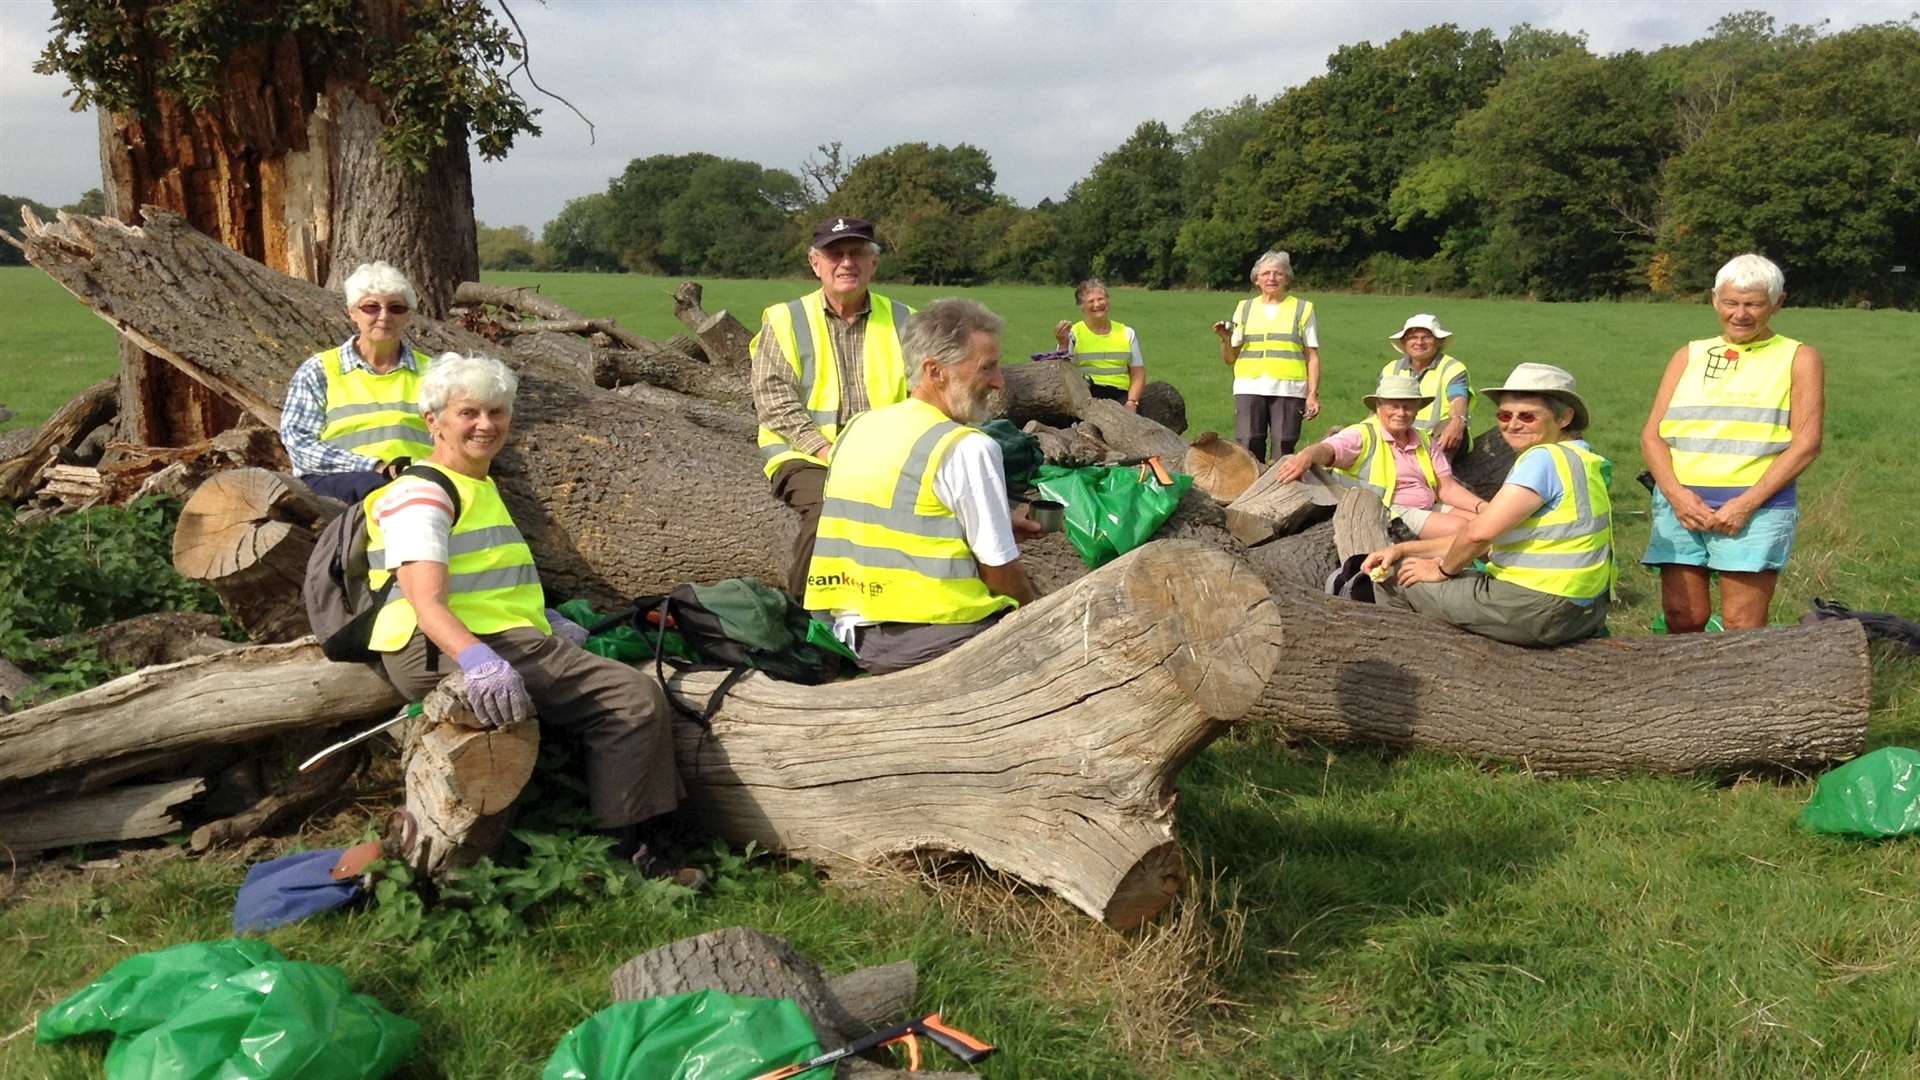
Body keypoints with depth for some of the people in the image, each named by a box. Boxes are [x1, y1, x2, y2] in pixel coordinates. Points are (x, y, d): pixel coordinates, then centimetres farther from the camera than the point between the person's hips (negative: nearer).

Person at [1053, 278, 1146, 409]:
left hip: (1120, 395, 2)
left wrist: (1132, 403, -4)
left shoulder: (1127, 333, 18)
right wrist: (1064, 345, -15)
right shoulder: (1073, 334, 10)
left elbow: (1138, 376, 14)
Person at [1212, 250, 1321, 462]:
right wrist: (1226, 340, -6)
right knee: (1248, 452, -5)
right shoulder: (1244, 308, 16)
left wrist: (1313, 394, -4)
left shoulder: (1303, 309, 12)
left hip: (1289, 390, -1)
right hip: (1249, 389, 1)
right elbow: (1229, 359, 15)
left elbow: (1313, 357, 7)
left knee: (1284, 453, -5)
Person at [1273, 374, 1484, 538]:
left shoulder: (1424, 441, 17)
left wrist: (1482, 506, -3)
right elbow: (1328, 449, -25)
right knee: (1459, 527, -23)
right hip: (1391, 512, -8)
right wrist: (1307, 456, -49)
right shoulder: (1363, 435, -4)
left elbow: (1446, 487, 14)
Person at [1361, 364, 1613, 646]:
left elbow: (1480, 532, -24)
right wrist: (1402, 548, 8)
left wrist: (1444, 568, -2)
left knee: (1395, 576, 6)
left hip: (1538, 610, -11)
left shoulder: (1544, 458, -17)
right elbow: (1488, 539, 14)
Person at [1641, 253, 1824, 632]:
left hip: (1756, 506, -3)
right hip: (1679, 504, 3)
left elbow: (1806, 444, -1)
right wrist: (1675, 493, -8)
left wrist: (1746, 504, -12)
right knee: (1682, 621, 0)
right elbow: (1652, 435, 10)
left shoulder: (1799, 359, 9)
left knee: (1742, 628, -7)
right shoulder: (1688, 356, 17)